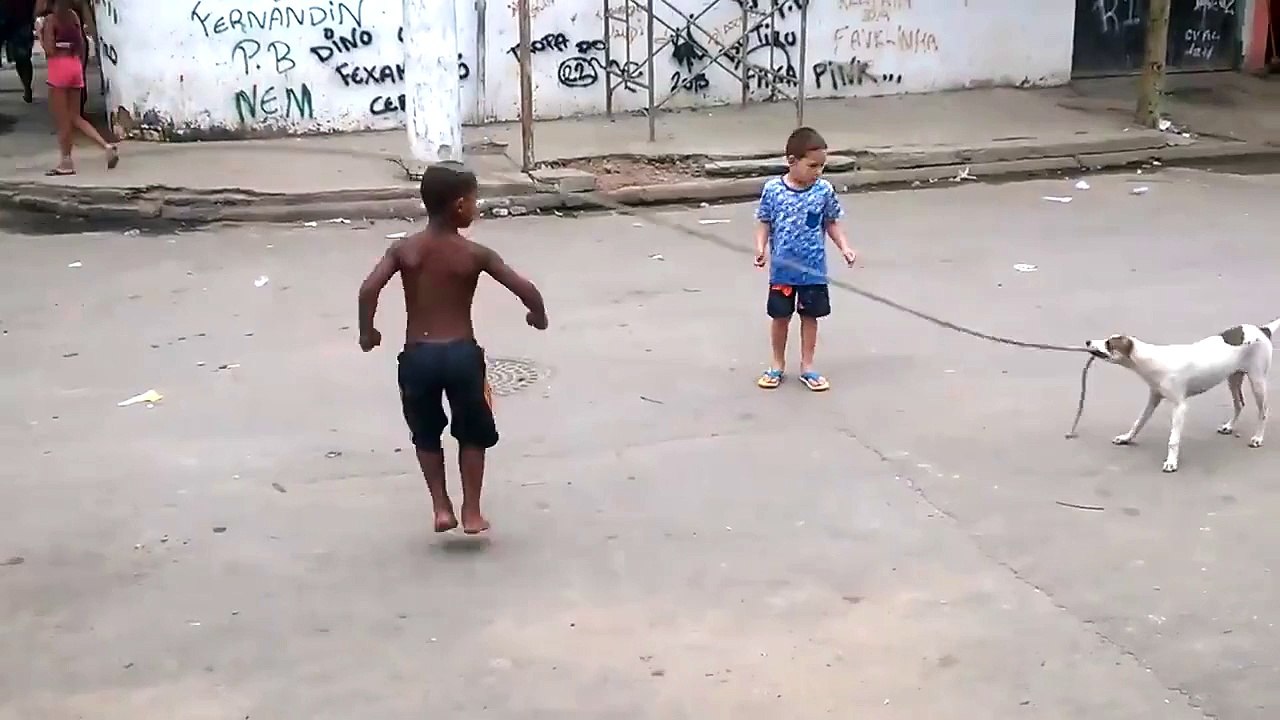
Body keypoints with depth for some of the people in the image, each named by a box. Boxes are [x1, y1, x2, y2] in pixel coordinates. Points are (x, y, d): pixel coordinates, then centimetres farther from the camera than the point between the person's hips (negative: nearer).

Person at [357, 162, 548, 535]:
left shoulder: (403, 249, -1)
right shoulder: (475, 254, -6)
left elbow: (369, 289, -14)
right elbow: (525, 290, -11)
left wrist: (367, 331, 2)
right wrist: (538, 316, 10)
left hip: (417, 356, 2)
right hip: (462, 354, -1)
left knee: (426, 435, 22)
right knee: (472, 434, 18)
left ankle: (441, 507, 18)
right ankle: (472, 511, 19)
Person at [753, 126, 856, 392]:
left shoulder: (824, 190, -7)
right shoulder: (773, 190, -10)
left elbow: (831, 224, 3)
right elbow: (764, 223, -2)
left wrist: (845, 247, -9)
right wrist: (761, 249, -16)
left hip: (814, 270, 1)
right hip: (782, 270, -1)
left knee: (810, 316, 10)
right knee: (780, 317, 11)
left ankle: (807, 367, 23)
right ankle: (778, 366, 27)